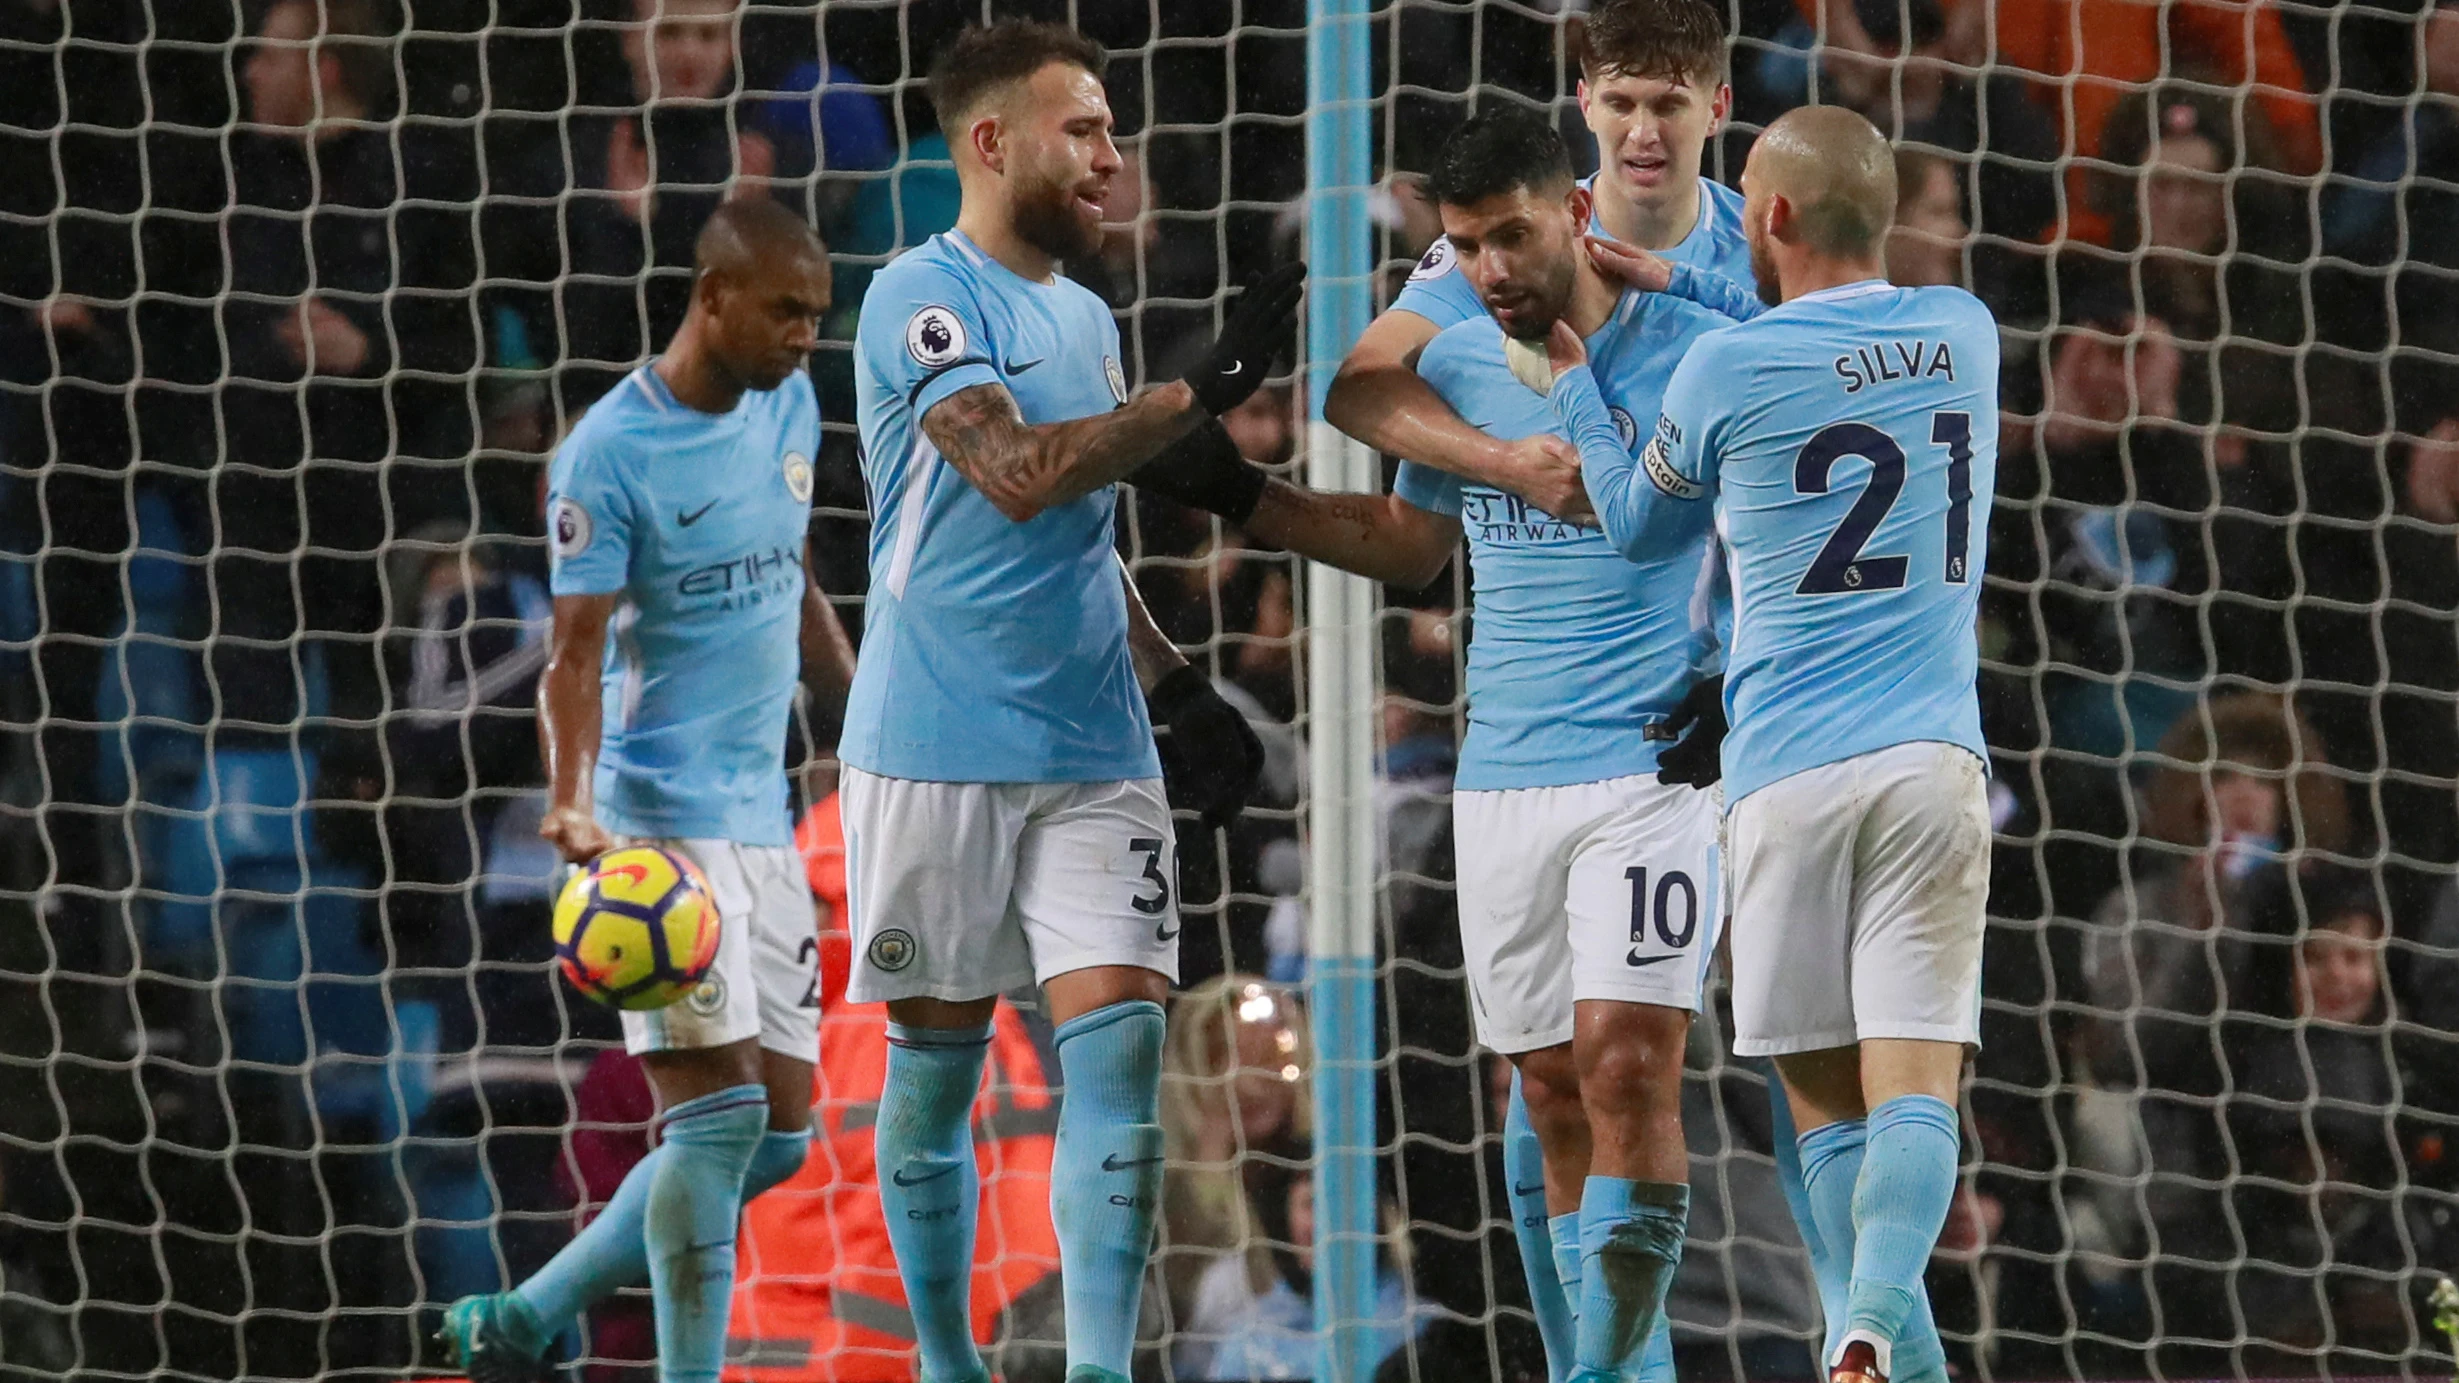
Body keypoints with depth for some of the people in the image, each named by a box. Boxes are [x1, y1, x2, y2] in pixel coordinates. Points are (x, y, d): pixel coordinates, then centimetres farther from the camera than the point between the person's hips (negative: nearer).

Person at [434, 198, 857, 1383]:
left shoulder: (789, 408, 10)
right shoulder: (610, 456, -13)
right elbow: (574, 652, -17)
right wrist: (570, 798, -32)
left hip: (762, 819, 8)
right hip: (663, 823, -8)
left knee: (777, 1135, 7)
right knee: (719, 1113, -15)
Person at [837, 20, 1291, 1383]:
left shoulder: (1084, 315, 16)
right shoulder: (923, 298, -9)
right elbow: (1018, 473, -23)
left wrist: (1176, 687, 18)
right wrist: (1203, 394, -25)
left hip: (1095, 755, 6)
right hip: (939, 748, -6)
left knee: (1121, 1040, -8)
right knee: (934, 1065, 4)